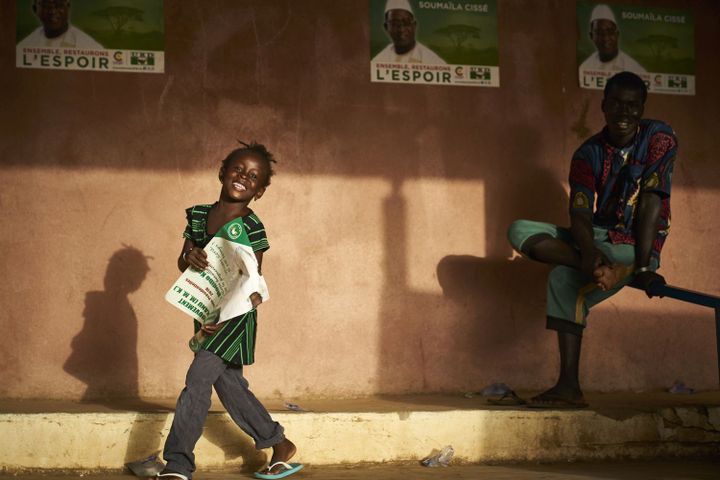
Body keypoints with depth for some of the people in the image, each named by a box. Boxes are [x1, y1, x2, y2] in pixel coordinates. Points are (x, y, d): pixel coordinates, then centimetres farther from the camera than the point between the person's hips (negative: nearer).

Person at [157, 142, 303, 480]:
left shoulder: (252, 228, -14)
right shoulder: (198, 215, 3)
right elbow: (181, 263, 9)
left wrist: (223, 317, -29)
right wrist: (189, 257, -16)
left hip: (235, 315, -7)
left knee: (198, 378, -15)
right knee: (228, 383, 12)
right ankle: (279, 446, 27)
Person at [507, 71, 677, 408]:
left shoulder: (659, 138, -10)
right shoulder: (589, 153, 0)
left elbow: (651, 201, -21)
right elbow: (580, 213, -13)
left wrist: (643, 267, -32)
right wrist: (589, 254, -37)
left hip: (634, 245, -6)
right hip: (596, 238, 6)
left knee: (564, 278, -32)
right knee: (521, 232, -16)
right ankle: (595, 267, -30)